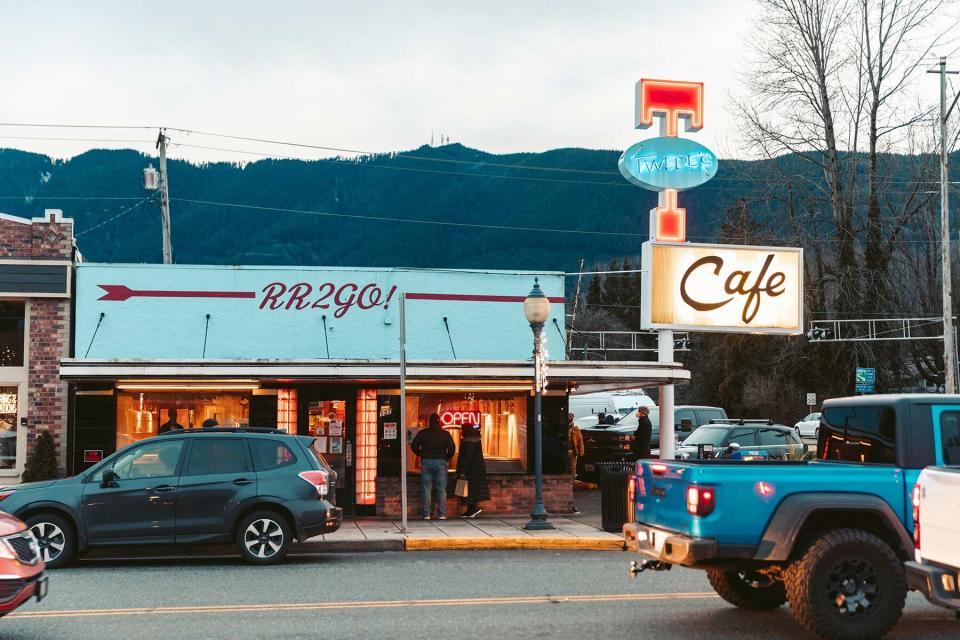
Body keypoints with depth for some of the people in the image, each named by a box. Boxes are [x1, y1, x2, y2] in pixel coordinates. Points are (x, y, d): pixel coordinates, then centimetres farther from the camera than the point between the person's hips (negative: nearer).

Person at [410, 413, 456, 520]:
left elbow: (414, 446, 1)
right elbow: (452, 448, -4)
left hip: (426, 462, 0)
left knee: (426, 489, 3)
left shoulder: (423, 433, 3)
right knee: (441, 489, 3)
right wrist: (447, 457, 12)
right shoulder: (445, 434, 2)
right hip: (441, 462, 0)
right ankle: (442, 514, -1)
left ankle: (426, 514, 0)